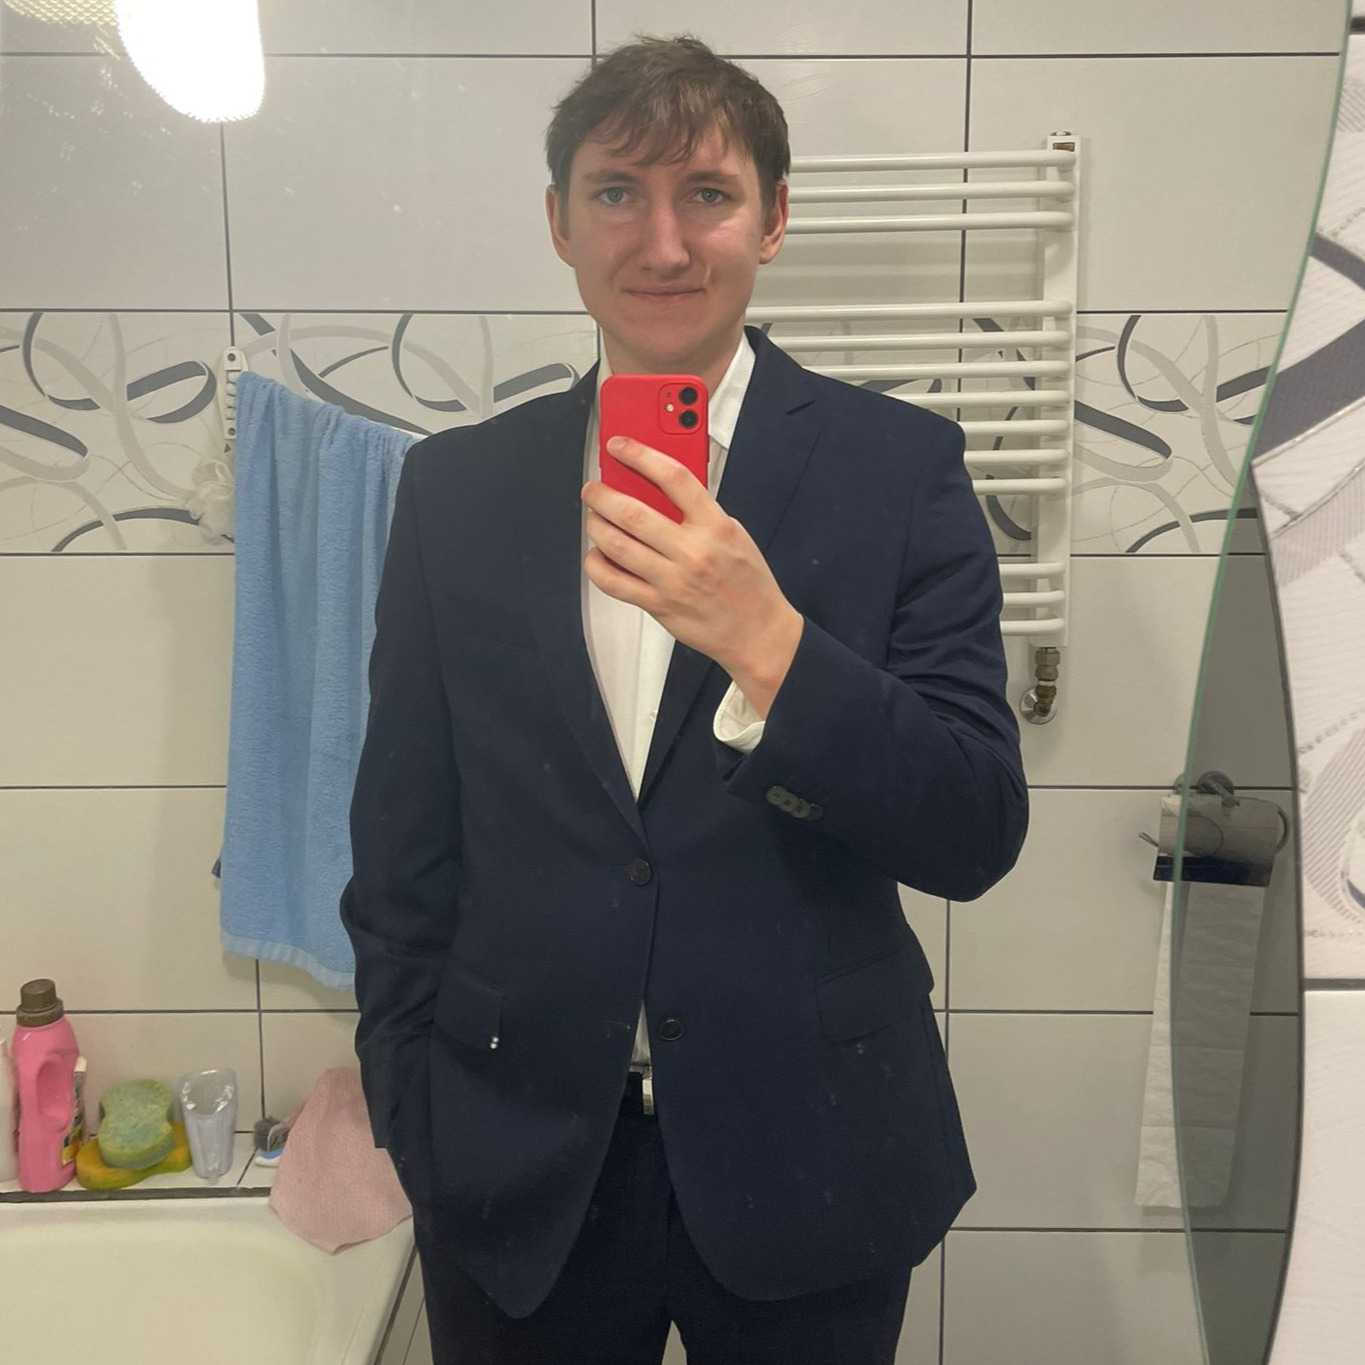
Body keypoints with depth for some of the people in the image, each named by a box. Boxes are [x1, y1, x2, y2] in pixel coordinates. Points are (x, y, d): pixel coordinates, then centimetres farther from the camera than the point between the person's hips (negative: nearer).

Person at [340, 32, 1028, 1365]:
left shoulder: (901, 464, -7)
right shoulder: (456, 485, -1)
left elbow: (977, 839, -11)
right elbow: (404, 850, 2)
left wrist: (767, 642, -26)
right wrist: (412, 1129, 2)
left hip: (807, 1162, -1)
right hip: (514, 1172, 2)